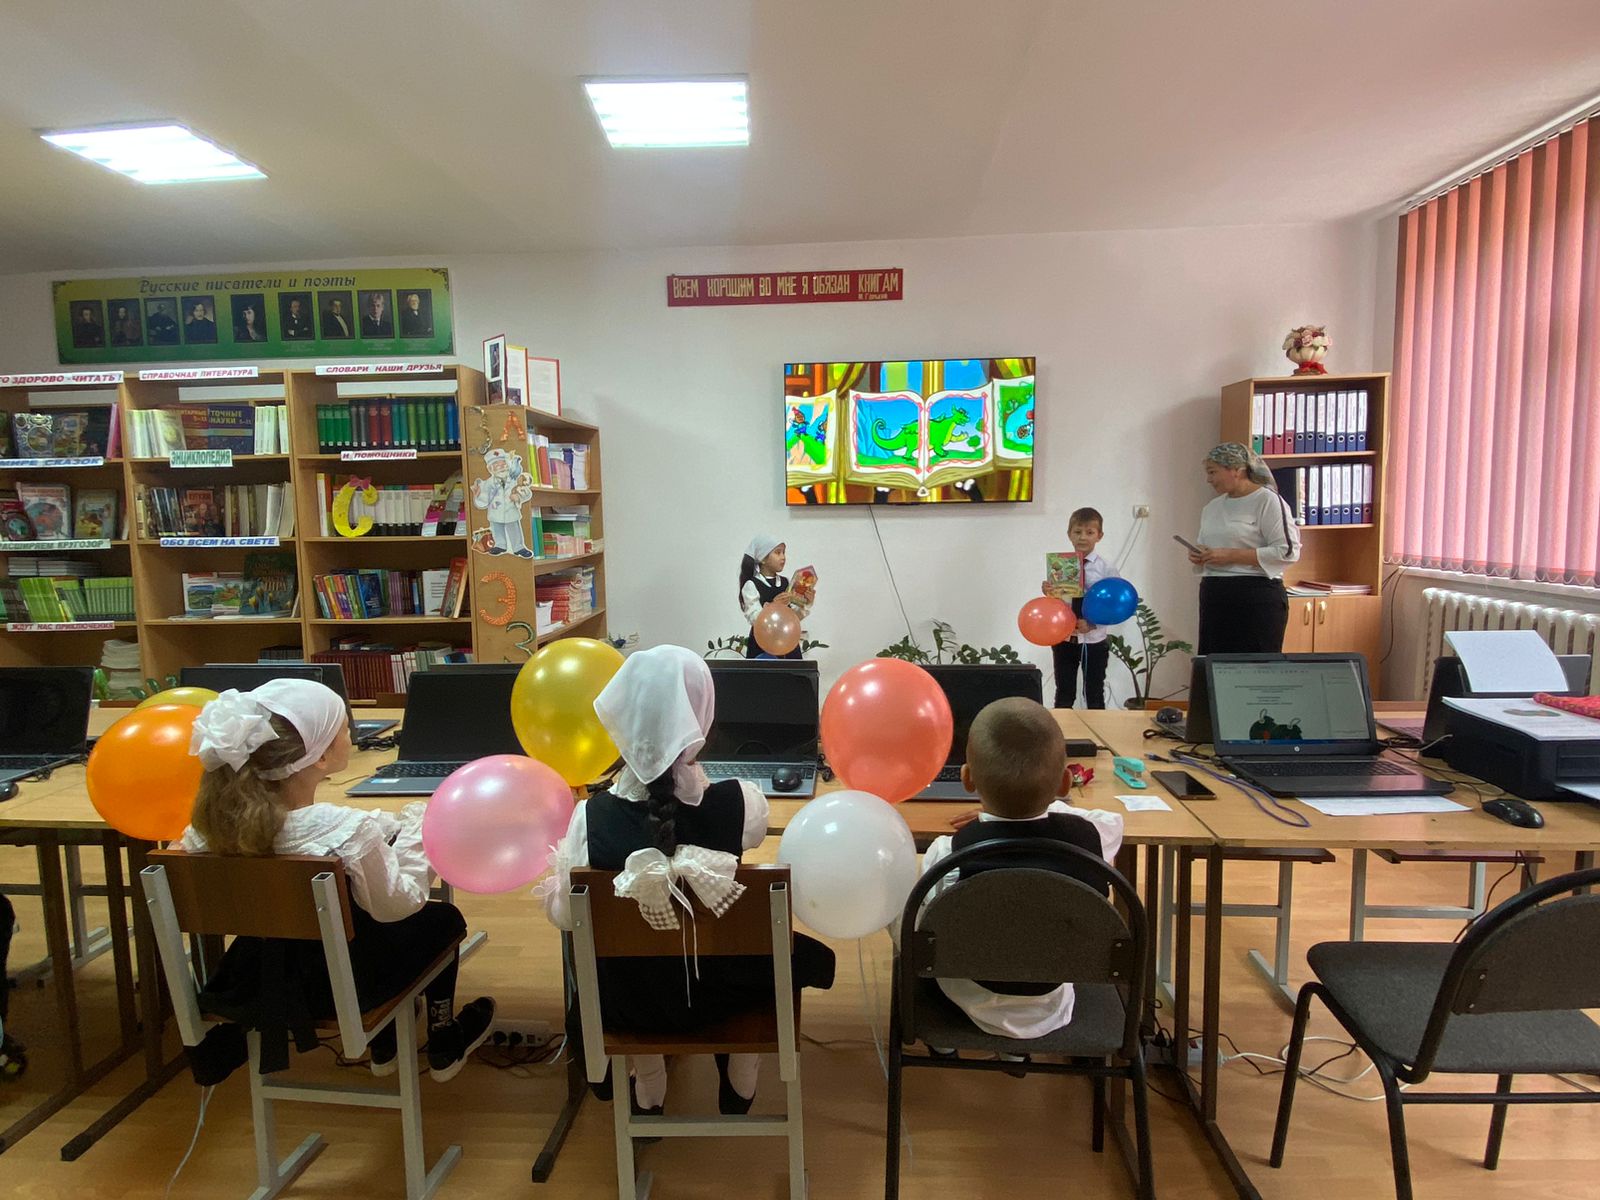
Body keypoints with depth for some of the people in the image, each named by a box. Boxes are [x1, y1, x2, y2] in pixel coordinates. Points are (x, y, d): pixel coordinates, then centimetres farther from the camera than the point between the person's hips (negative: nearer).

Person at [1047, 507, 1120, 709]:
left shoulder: (1106, 570, -8)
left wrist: (1092, 624, -22)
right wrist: (1048, 593, -19)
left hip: (1094, 641, -1)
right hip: (1064, 639, 1)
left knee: (1095, 694, 13)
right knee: (1064, 694, 13)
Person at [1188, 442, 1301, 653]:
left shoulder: (1267, 501, -6)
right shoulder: (1212, 508, 16)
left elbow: (1287, 551, -14)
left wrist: (1231, 556, -17)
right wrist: (1199, 556, 2)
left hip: (1257, 598, -7)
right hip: (1214, 597, 7)